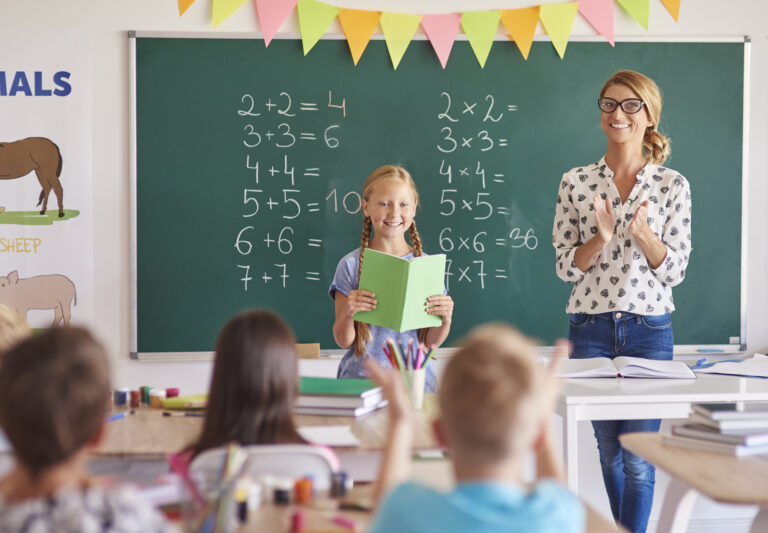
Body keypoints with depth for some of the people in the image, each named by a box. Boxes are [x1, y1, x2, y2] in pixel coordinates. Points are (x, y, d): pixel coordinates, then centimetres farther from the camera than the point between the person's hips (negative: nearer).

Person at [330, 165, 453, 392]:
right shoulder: (351, 265, 1)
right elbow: (343, 341, 3)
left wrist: (445, 319, -10)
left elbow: (430, 343, 9)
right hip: (361, 378, -1)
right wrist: (347, 313, -15)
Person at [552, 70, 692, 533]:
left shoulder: (672, 186, 0)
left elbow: (675, 270, -2)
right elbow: (566, 267, 0)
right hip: (591, 330, 1)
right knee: (610, 453, 12)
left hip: (650, 330, -1)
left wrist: (643, 233, -20)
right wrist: (601, 237, -18)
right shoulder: (576, 183, 2)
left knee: (639, 460, -2)